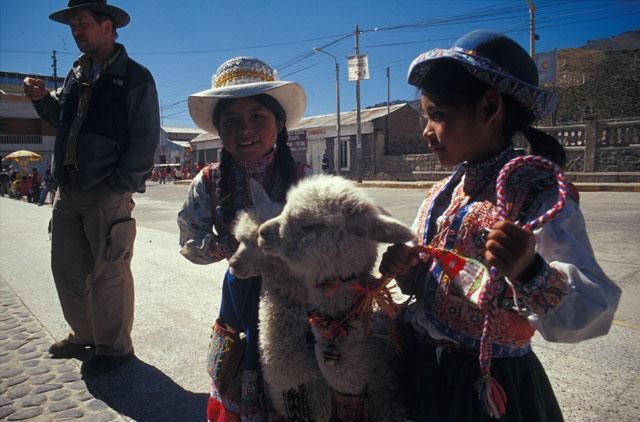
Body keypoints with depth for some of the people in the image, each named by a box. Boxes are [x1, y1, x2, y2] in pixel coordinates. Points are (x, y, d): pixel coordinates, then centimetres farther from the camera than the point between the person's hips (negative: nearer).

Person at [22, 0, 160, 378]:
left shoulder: (135, 77, -4)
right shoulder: (77, 73, 17)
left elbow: (146, 140, -11)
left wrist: (118, 188, -17)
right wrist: (44, 99, 7)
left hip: (108, 195, -7)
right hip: (68, 191, 8)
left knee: (109, 275, 1)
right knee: (67, 269, 15)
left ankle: (114, 348, 17)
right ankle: (84, 335, 33)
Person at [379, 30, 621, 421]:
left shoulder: (539, 197, -17)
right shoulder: (442, 194, 2)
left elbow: (593, 310, -24)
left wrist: (529, 273, -40)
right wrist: (405, 269, -8)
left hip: (487, 389, -6)